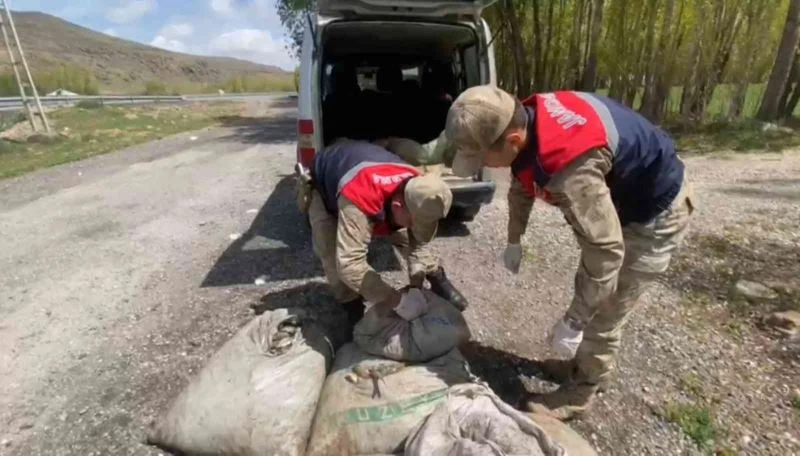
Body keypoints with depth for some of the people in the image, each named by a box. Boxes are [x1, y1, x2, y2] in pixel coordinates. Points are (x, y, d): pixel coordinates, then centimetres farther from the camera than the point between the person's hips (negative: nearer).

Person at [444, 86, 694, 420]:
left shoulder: (571, 168, -43)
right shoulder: (525, 120, -14)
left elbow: (607, 253, -37)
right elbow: (522, 186, 4)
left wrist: (571, 324, -26)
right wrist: (514, 241, 14)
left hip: (655, 212, -8)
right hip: (620, 198, 9)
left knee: (603, 314, 0)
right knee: (590, 291, 20)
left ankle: (580, 392, 22)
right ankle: (582, 363, 40)